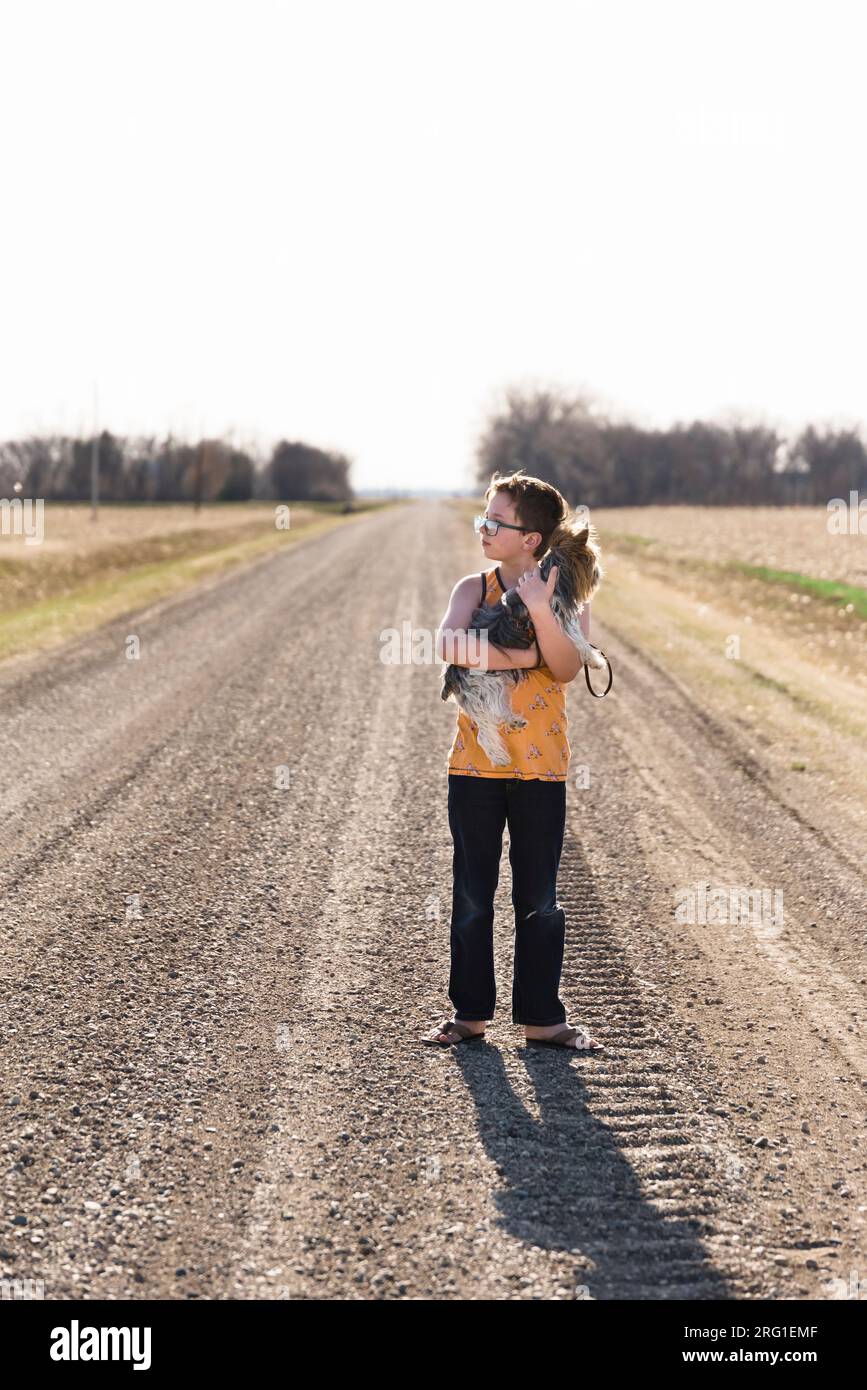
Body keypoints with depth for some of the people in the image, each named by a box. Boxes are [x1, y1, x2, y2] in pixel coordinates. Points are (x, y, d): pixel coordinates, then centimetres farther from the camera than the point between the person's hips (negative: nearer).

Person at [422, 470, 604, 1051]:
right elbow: (449, 644, -19)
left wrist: (541, 611, -30)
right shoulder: (474, 588, 1)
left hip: (540, 768, -1)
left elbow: (567, 668, -18)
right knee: (472, 897, 7)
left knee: (539, 901, 6)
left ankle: (542, 1016, 15)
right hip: (475, 764, 1)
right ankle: (470, 1013, 17)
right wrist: (520, 657, -21)